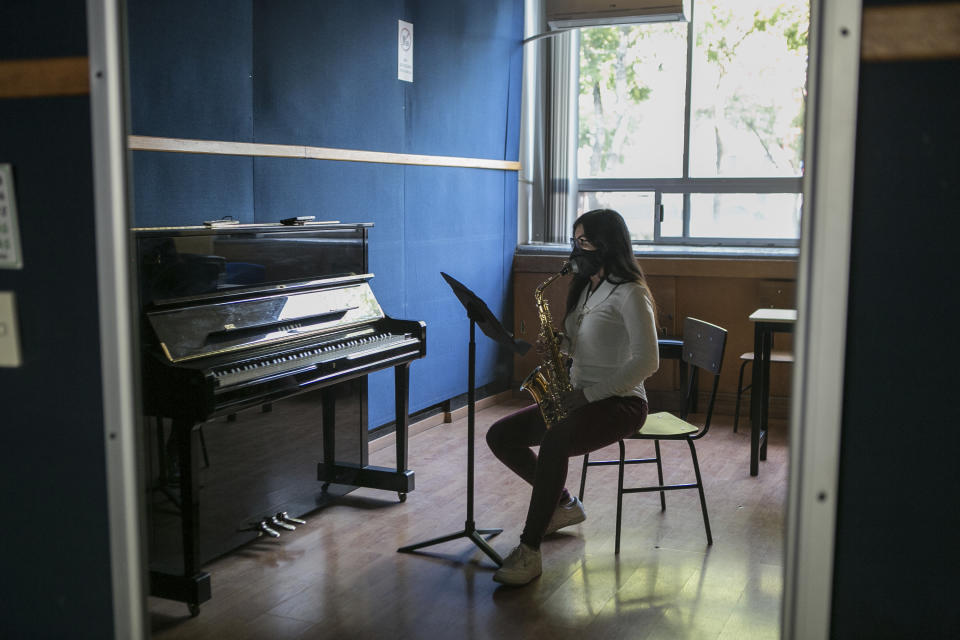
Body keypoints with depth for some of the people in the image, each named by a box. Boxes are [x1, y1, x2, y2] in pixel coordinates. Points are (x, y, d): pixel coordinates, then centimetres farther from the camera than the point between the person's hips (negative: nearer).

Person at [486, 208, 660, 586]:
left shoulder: (629, 294, -13)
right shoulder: (585, 289, 14)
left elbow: (647, 361, -21)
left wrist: (587, 394, -21)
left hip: (620, 402, -9)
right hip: (580, 397, 9)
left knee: (554, 442, -36)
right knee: (500, 436, -2)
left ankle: (529, 551, -29)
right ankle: (564, 505, 14)